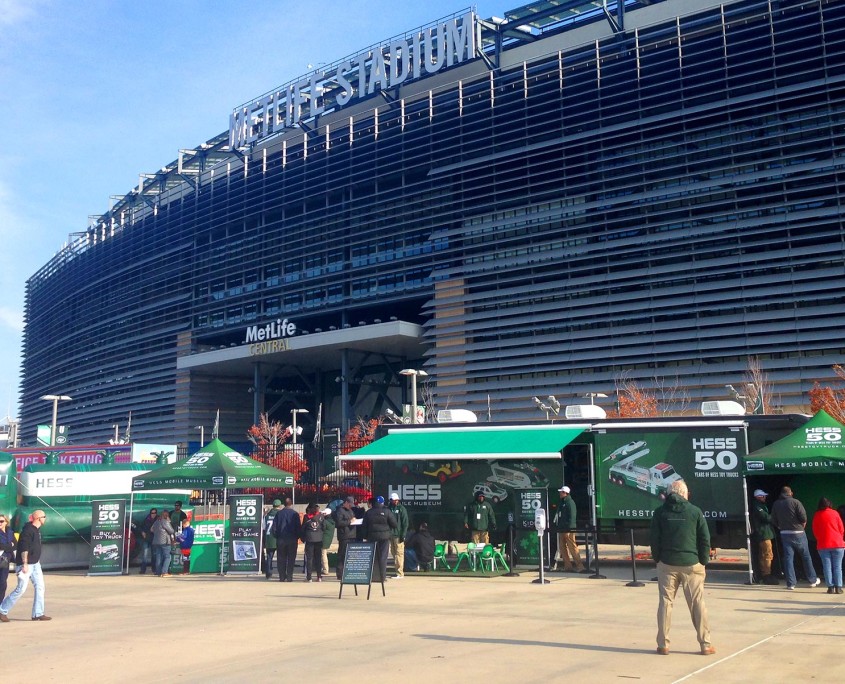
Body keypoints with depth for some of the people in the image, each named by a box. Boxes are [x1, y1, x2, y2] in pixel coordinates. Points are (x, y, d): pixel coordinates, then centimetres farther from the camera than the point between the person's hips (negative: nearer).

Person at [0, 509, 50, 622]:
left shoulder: (37, 529, 12)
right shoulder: (28, 530, -16)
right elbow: (24, 548, -22)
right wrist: (25, 564, -25)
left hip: (35, 564, 9)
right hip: (26, 564, -9)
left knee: (40, 587, 3)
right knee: (21, 589, -5)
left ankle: (38, 614, 5)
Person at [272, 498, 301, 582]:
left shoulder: (279, 513, 1)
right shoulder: (295, 514, -7)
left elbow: (274, 527, 2)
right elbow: (299, 527, -7)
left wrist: (276, 536, 12)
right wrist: (297, 536, 7)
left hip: (281, 540, 2)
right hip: (292, 540, -2)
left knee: (281, 559, 10)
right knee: (291, 558, 3)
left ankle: (282, 577, 10)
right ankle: (289, 577, -1)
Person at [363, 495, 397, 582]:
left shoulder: (368, 512, 2)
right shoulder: (387, 512, -6)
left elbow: (364, 526, 4)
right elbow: (395, 524, -6)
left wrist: (366, 536, 11)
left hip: (372, 537, 2)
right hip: (384, 536, -2)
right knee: (383, 557, 2)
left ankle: (373, 576, 6)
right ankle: (382, 576, 0)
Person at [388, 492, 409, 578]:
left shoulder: (402, 509, -2)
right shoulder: (389, 508, 12)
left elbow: (405, 523, -6)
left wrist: (403, 534, -13)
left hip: (398, 535, -6)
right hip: (391, 534, 6)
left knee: (399, 553, -7)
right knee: (393, 552, 10)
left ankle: (400, 573, -6)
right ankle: (398, 570, 18)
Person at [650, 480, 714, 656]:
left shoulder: (660, 512, 2)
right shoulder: (695, 511, 0)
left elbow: (654, 540, 1)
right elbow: (705, 539, 0)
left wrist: (657, 560, 11)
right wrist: (703, 562, 7)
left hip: (667, 564, 1)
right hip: (691, 563, 0)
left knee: (665, 602, 5)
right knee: (698, 604, 6)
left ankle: (663, 644, 5)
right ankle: (705, 645, 9)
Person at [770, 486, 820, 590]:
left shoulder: (776, 504, 5)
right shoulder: (795, 502, -9)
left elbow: (774, 521, 4)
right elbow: (803, 517, -14)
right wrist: (802, 526, 3)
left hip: (784, 534, 3)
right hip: (798, 533, -3)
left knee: (788, 558, 4)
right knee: (806, 556, 11)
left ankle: (791, 583, 2)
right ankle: (813, 580, 21)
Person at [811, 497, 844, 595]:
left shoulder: (817, 515, 2)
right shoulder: (834, 513, 0)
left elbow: (815, 531, 6)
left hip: (823, 545, 1)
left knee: (827, 567, 4)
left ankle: (830, 587, -1)